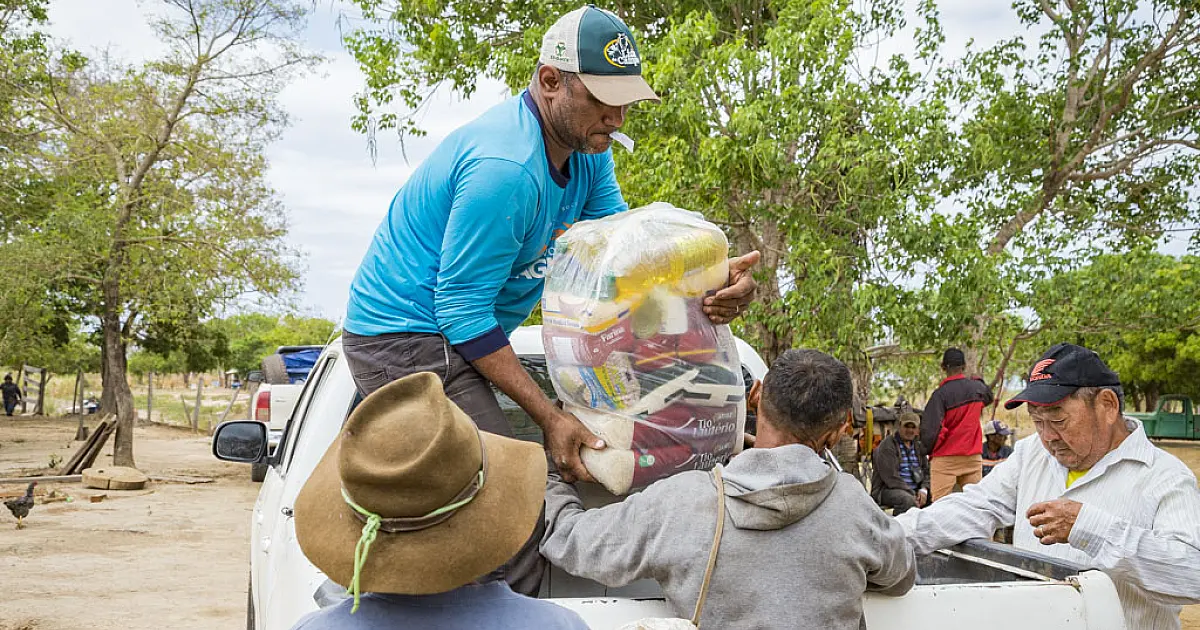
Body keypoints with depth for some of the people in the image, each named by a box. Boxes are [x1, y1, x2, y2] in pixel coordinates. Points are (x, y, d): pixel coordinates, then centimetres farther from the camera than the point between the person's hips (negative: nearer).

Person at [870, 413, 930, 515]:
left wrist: (924, 489, -3)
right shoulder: (887, 446, -6)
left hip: (915, 490, 7)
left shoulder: (918, 446, 18)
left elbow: (926, 470, 19)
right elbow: (890, 477, -16)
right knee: (907, 500, -36)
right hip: (887, 489, -7)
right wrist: (912, 495, -21)